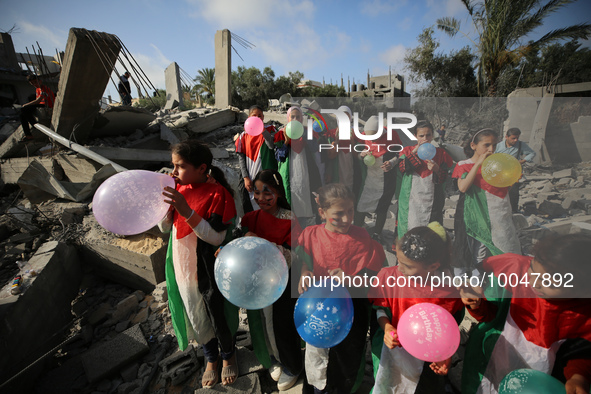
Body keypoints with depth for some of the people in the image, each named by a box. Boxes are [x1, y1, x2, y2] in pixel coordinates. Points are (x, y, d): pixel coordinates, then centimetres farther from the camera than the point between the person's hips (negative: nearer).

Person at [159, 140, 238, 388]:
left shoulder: (217, 194, -21)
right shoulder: (179, 189, -2)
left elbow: (216, 237, -25)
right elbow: (165, 227, 3)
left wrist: (187, 211, -34)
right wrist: (163, 200, -13)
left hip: (208, 272, -5)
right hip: (182, 268, 6)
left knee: (219, 318, 16)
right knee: (197, 319, 22)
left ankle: (228, 356, 47)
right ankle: (211, 359, 49)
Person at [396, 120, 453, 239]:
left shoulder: (440, 152, 10)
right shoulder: (407, 150, 10)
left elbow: (444, 179, 5)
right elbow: (402, 168, -10)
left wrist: (436, 169, -16)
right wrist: (415, 151, -12)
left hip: (431, 200, 1)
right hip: (411, 198, -1)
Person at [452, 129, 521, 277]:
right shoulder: (464, 165, -2)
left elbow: (506, 188, 13)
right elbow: (463, 187, -20)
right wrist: (478, 163, -20)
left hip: (499, 216, 4)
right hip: (476, 218, -4)